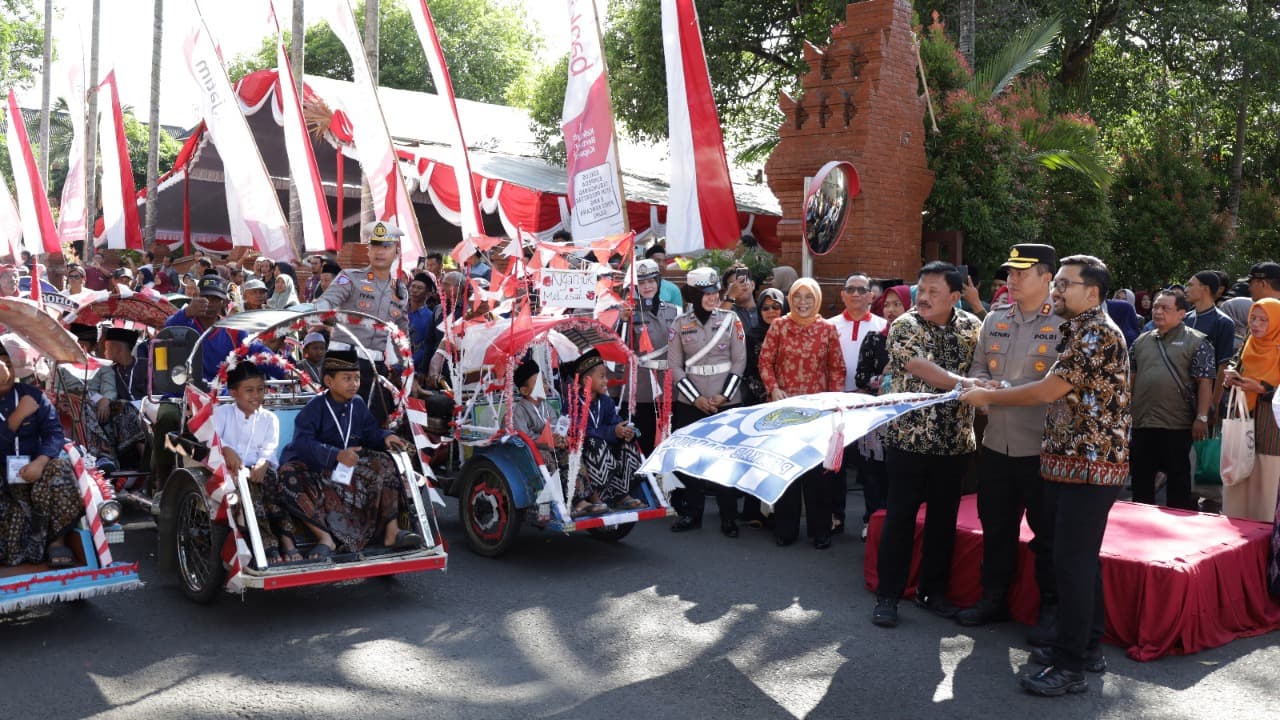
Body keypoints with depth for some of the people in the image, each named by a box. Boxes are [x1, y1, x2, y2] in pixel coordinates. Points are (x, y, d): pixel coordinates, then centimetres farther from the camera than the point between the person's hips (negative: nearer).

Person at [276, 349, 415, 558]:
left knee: (384, 464, -15)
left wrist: (385, 437, -18)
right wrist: (337, 455, -38)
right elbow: (302, 443, -25)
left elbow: (370, 433, 6)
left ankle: (391, 531, -15)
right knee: (290, 476, -33)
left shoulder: (358, 404, 3)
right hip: (315, 470, -4)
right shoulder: (315, 407, -14)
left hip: (349, 469, 5)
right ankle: (325, 537, -30)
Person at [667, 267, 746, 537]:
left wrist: (723, 396, -8)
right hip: (690, 402, 1)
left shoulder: (731, 320, 2)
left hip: (726, 401, -1)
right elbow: (674, 365, 1)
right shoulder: (680, 324, 3)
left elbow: (739, 361, 1)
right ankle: (692, 513, 18)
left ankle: (729, 517, 10)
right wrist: (696, 398, -8)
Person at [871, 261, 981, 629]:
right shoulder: (904, 326, -8)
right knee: (900, 516, 0)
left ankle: (933, 591, 25)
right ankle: (888, 595, 9)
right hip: (909, 436, -4)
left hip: (954, 440, 4)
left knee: (944, 518, 11)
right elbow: (920, 370, -21)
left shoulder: (971, 326, 4)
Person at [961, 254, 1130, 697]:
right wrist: (995, 395, 11)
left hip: (1090, 465, -10)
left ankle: (1070, 665, 0)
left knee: (1072, 561, -7)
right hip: (1068, 462, 10)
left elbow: (1047, 391, -20)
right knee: (1079, 558, 16)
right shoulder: (1078, 332, 16)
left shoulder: (1098, 334, -16)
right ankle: (1087, 647, 27)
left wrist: (988, 396, -9)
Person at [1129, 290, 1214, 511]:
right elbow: (1129, 378, 15)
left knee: (1178, 478, 5)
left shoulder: (1197, 342, -3)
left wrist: (1202, 417, -14)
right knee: (1141, 478, 11)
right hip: (1140, 422, 5)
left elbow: (1205, 382, -8)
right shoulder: (1141, 341, 12)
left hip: (1177, 425, -5)